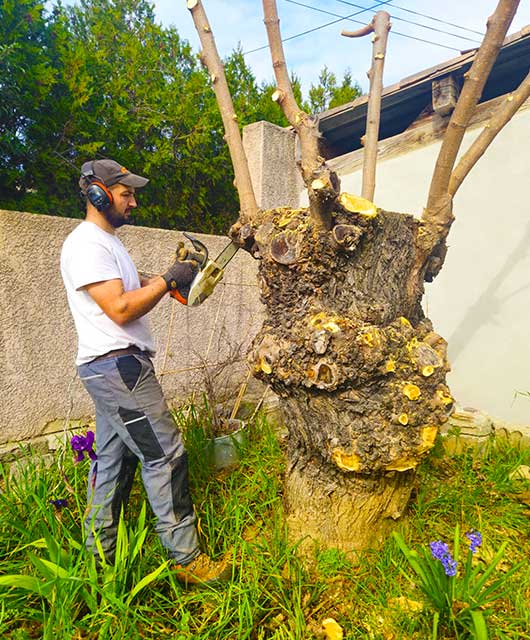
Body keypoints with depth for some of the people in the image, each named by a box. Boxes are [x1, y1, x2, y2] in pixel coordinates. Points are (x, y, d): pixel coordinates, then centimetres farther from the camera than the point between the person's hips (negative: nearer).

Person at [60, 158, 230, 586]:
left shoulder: (108, 241, 18)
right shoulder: (87, 244, -14)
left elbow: (135, 291, 20)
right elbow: (121, 309, -22)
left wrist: (170, 277, 6)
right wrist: (168, 279, -13)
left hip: (115, 368, 11)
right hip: (117, 366, -11)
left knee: (114, 459, 16)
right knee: (166, 456, -6)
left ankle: (100, 553, 29)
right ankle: (187, 559, 5)